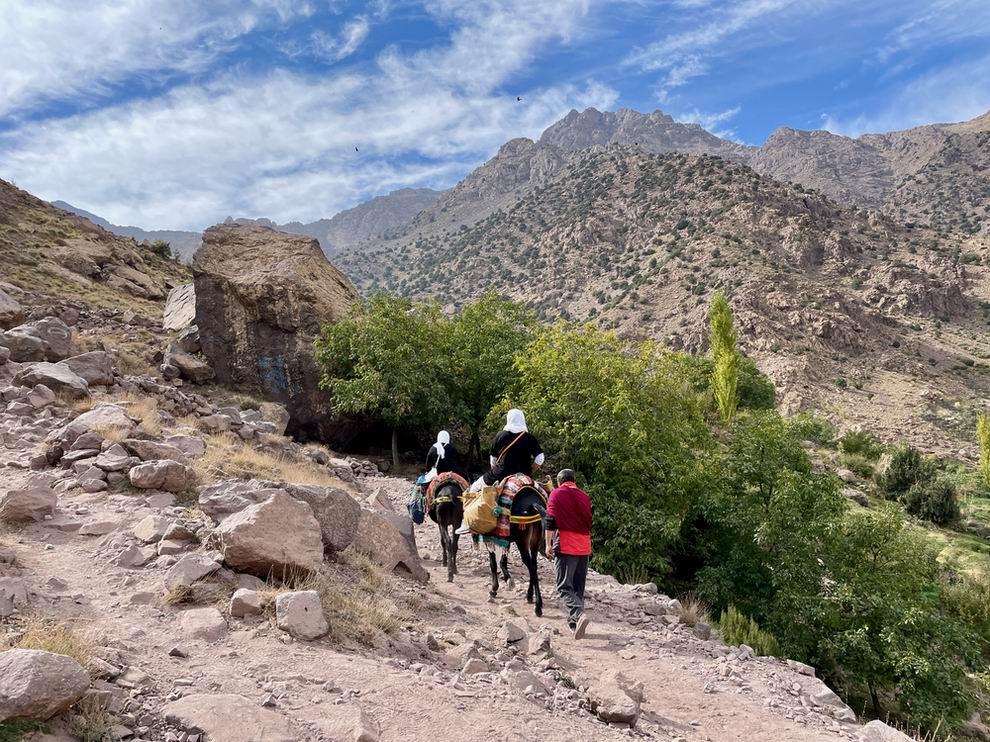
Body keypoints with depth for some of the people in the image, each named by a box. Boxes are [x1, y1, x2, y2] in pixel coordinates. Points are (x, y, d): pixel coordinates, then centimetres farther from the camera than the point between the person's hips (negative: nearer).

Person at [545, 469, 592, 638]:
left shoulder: (557, 494, 0)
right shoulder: (585, 496, 16)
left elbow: (550, 521, -9)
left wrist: (548, 544, -8)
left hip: (566, 546, -5)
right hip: (584, 546, 5)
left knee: (564, 587, -6)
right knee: (578, 588, 14)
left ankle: (579, 615, -29)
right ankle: (574, 624, 16)